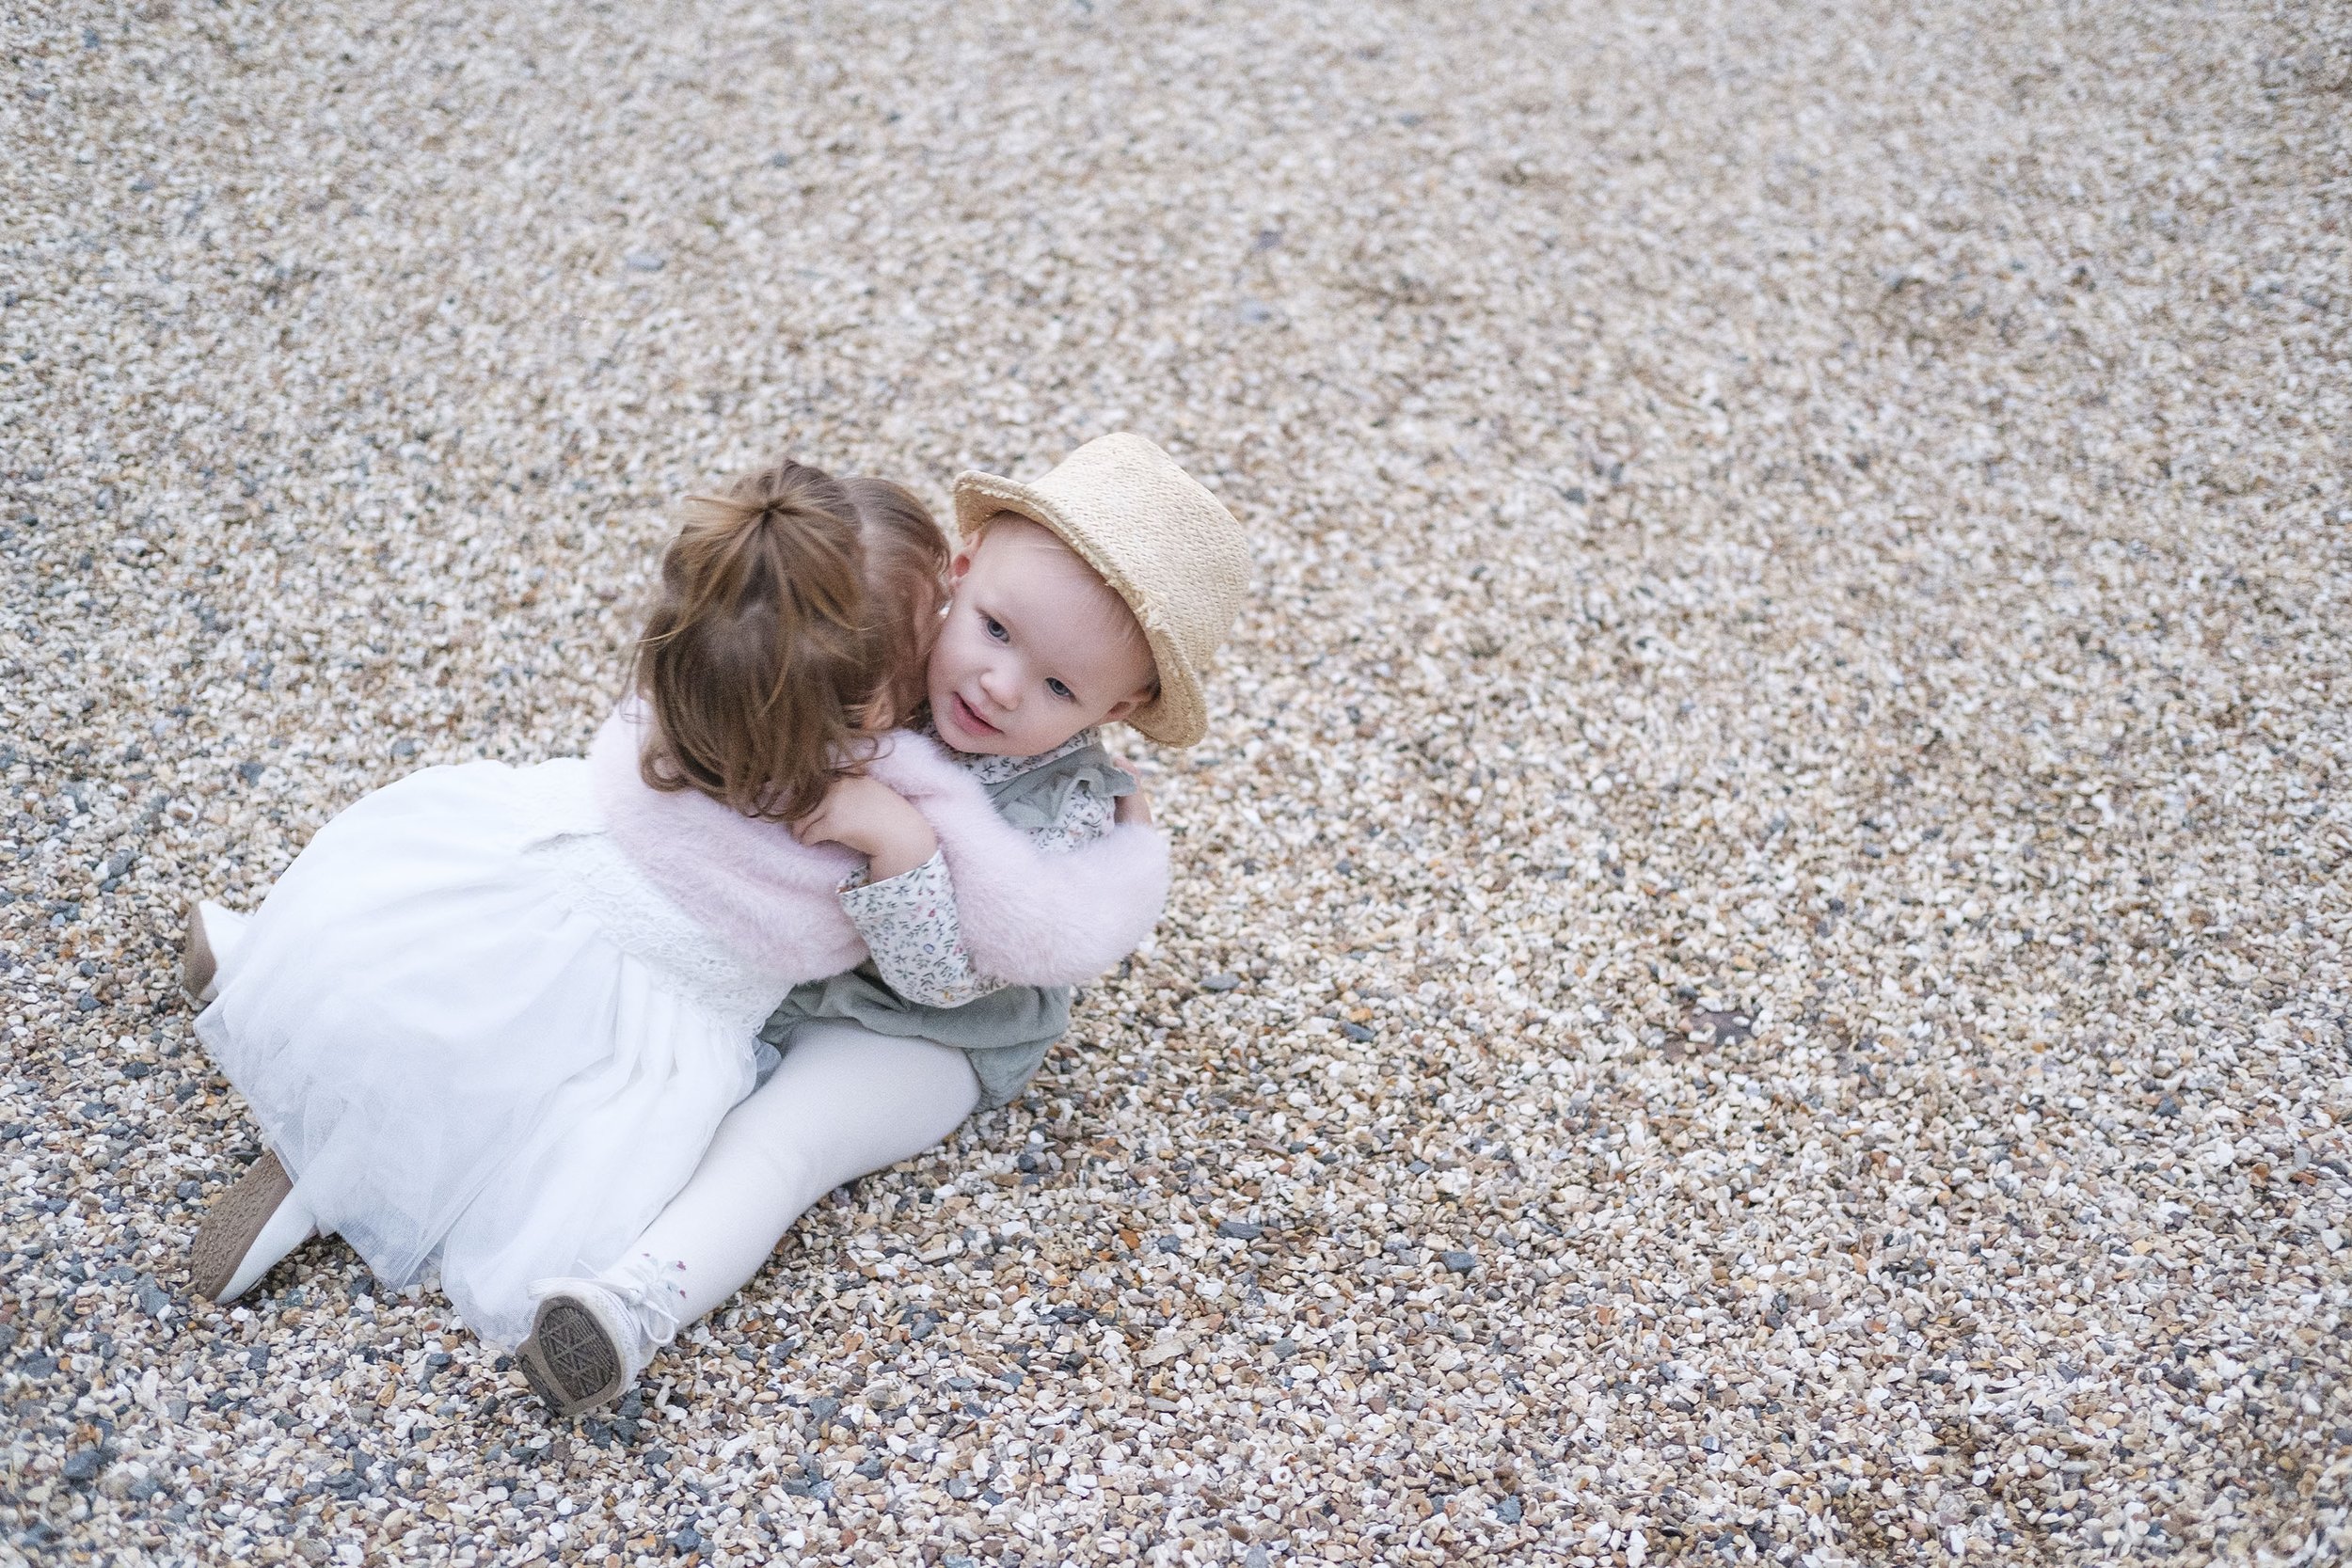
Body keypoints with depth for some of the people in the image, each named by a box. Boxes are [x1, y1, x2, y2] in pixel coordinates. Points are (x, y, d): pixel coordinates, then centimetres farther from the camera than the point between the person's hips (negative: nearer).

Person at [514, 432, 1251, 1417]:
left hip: (913, 1034, -7)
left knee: (775, 1142, -26)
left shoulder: (1067, 814, -25)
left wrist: (895, 837, -44)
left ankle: (639, 1303, -37)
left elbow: (947, 974, -32)